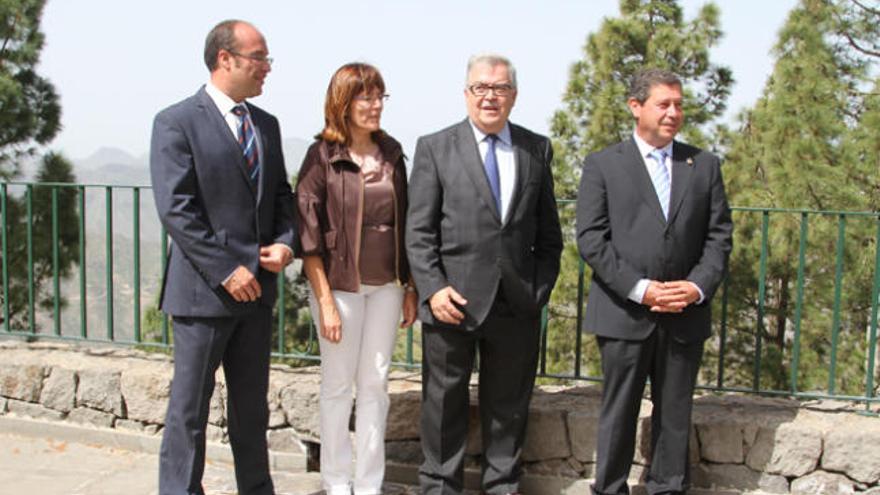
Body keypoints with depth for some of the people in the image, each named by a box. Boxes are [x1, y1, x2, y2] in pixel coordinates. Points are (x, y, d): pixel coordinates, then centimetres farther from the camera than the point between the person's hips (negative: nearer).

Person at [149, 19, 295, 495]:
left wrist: (286, 242, -4)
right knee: (189, 408, 3)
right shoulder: (176, 122, -9)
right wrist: (226, 271, -18)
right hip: (204, 289, -6)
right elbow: (175, 209, -15)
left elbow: (282, 195, 16)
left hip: (257, 287, 6)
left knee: (252, 404, 15)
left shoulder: (266, 125, 11)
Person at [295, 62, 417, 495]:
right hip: (341, 285, -4)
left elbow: (403, 224, 11)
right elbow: (308, 234, -11)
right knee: (338, 384, 7)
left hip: (386, 286, 4)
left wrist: (410, 288, 9)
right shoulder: (322, 156, -9)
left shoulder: (391, 153, 6)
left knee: (375, 384, 10)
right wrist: (325, 302, -15)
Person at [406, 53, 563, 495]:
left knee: (509, 404, 12)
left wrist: (541, 287, 3)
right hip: (454, 299, -2)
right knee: (445, 403, 8)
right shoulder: (434, 148, 0)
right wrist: (433, 289, -12)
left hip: (517, 304, 3)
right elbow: (419, 231, -3)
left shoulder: (537, 149, 8)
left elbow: (548, 231, 11)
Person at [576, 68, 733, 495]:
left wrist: (698, 287, -9)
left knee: (675, 414, 10)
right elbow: (591, 239, -6)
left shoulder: (704, 165, 10)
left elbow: (719, 235, 8)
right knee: (619, 412, 6)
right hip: (624, 312, -2)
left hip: (685, 315, 3)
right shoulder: (603, 165, 1)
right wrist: (640, 289, -14)